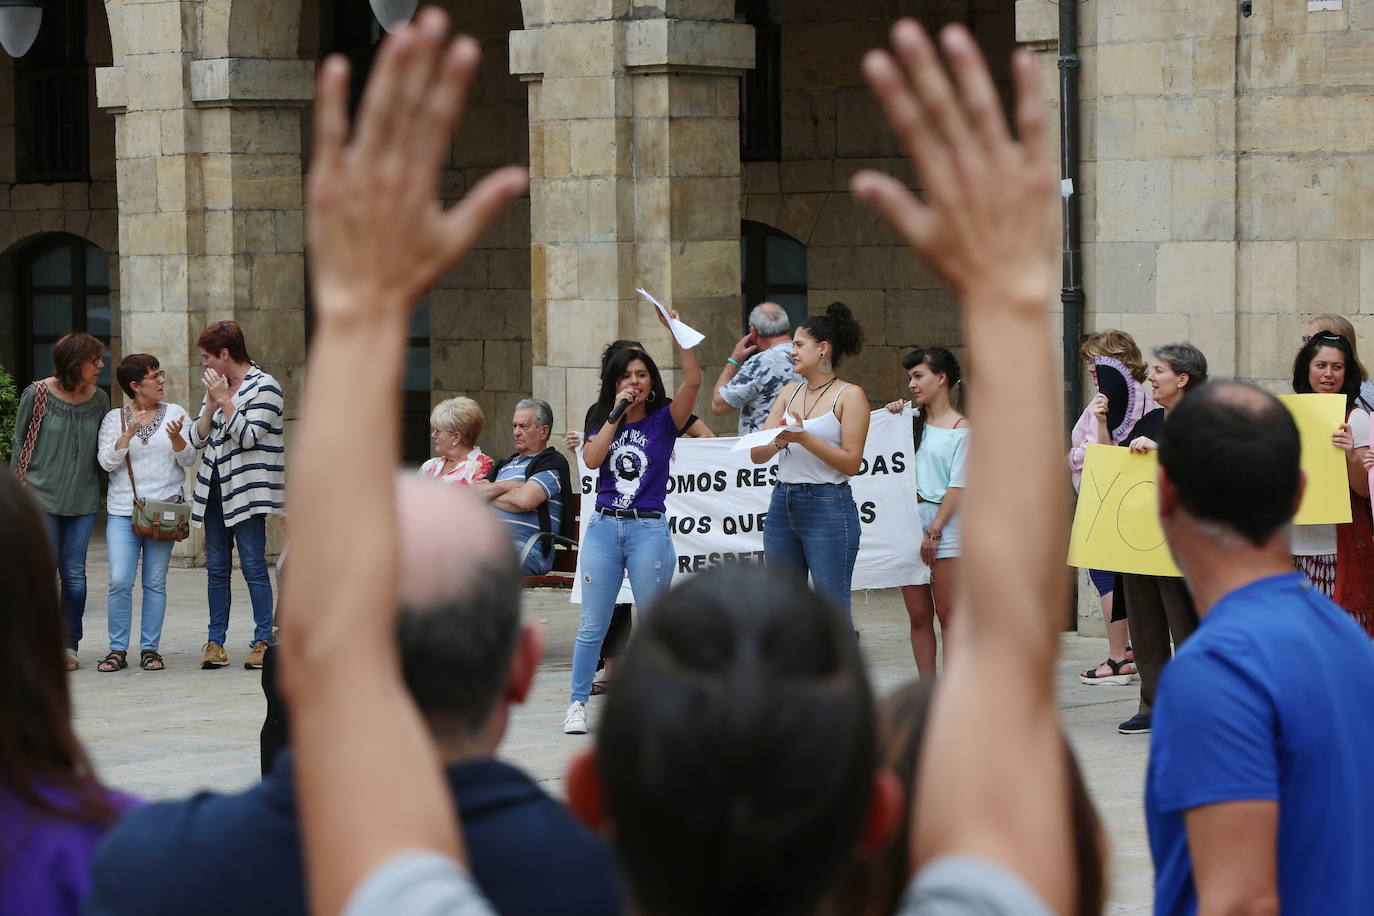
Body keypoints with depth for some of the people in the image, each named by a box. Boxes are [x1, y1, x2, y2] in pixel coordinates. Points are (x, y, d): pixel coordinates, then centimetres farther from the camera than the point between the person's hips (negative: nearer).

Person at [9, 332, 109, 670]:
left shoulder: (99, 400, 5)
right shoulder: (38, 394, -5)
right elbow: (19, 444, 2)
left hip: (83, 500, 3)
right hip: (41, 499, -3)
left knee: (74, 574, 1)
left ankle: (69, 645, 11)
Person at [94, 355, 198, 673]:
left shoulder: (175, 413, 9)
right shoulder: (114, 418, 7)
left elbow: (189, 459, 3)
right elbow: (107, 461, -2)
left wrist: (176, 437, -16)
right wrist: (129, 433, -14)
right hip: (122, 510, -1)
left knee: (155, 583, 1)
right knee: (120, 581, -9)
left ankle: (150, 649, 8)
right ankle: (118, 650, -1)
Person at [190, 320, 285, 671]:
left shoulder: (264, 386, -5)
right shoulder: (216, 386, 18)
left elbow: (247, 436, -15)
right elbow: (197, 438, 12)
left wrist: (224, 400, -12)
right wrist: (210, 406, -3)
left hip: (246, 489, -7)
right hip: (214, 487, 7)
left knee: (253, 565, -8)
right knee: (216, 568, 6)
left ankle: (262, 641, -4)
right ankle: (215, 642, 8)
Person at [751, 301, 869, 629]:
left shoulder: (850, 395, -3)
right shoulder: (790, 392, 14)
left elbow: (851, 463, -11)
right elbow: (757, 454, 7)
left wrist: (804, 438, -19)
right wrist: (779, 441, -14)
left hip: (828, 507, -7)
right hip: (783, 503, 7)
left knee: (833, 611, -6)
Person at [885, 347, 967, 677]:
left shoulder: (962, 430, -2)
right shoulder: (912, 422, 16)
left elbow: (958, 486, -8)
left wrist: (934, 531, -13)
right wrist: (891, 418, 8)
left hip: (945, 520, -6)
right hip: (909, 519, 6)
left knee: (948, 615, -4)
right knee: (918, 616, 6)